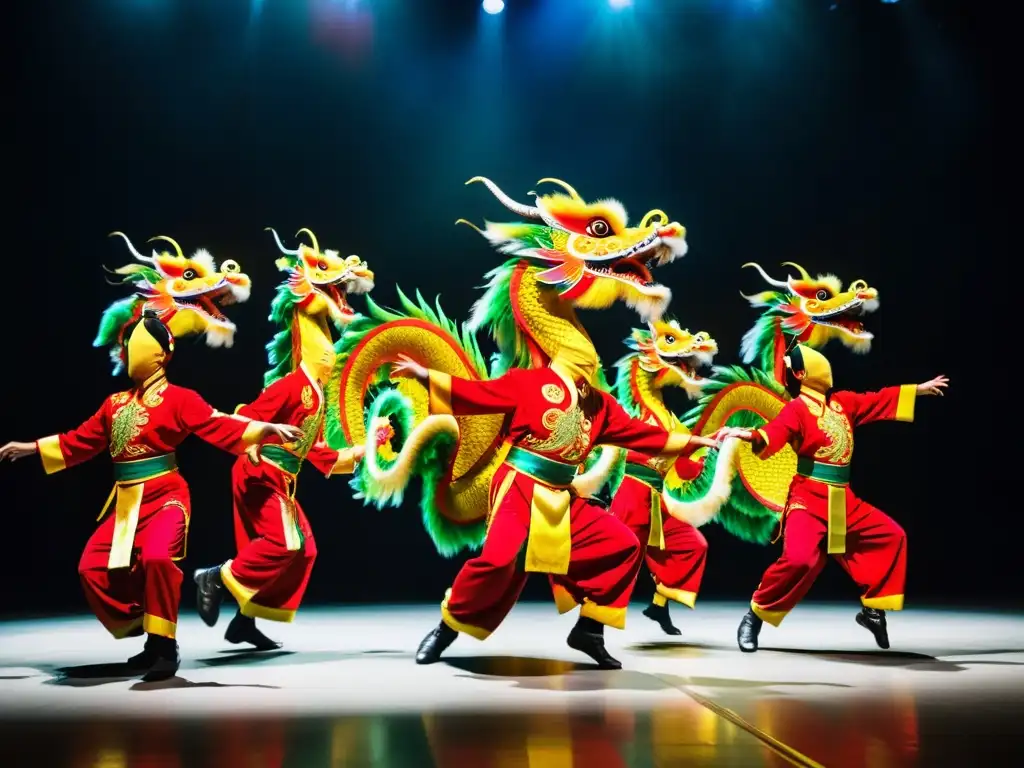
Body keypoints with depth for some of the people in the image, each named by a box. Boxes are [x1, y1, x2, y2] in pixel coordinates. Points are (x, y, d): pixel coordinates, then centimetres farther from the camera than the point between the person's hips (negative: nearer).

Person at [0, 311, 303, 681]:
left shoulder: (178, 398, -4)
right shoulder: (114, 403, 13)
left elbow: (222, 427, -14)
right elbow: (80, 441, 22)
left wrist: (267, 429, -27)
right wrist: (31, 447, 27)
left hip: (165, 499, -7)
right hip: (125, 504, 7)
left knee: (157, 558, -30)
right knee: (92, 569, 0)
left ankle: (164, 645, -12)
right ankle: (148, 636, 14)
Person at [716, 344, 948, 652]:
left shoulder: (844, 402, 11)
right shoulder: (797, 408, -11)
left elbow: (880, 400, 24)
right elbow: (775, 433, -28)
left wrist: (920, 389, 32)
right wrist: (749, 435, -50)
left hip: (844, 501, 8)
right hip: (809, 499, -8)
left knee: (891, 536, 12)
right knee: (800, 559, -25)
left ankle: (871, 610, 22)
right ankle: (754, 617, -7)